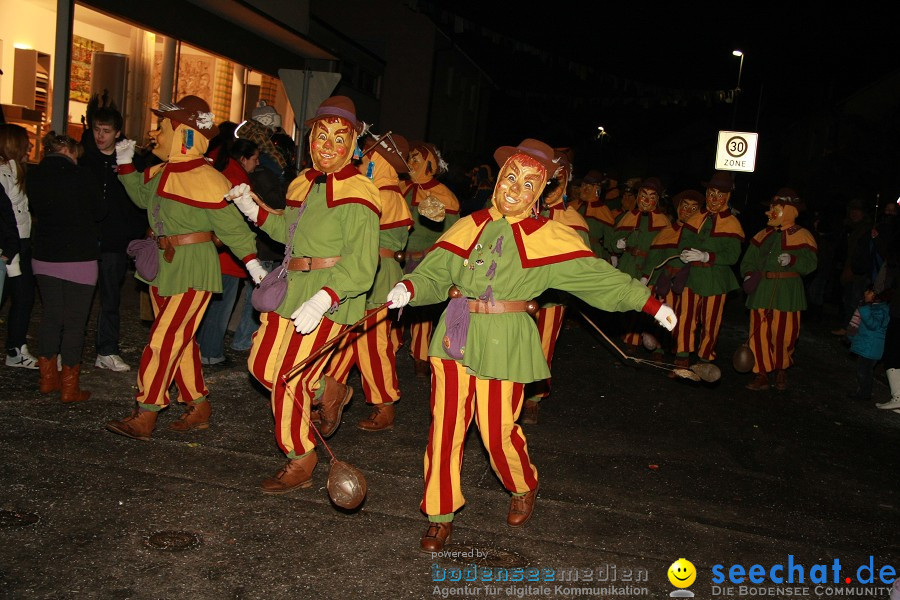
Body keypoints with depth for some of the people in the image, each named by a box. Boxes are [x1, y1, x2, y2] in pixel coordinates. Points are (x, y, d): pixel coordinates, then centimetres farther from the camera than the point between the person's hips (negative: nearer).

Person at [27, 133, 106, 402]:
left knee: (50, 316, 15)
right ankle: (69, 388, 4)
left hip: (44, 258, 5)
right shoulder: (80, 177, -11)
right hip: (79, 259, -5)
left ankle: (48, 379, 23)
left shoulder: (34, 177, 3)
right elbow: (100, 211, -1)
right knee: (75, 322, 0)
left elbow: (35, 211, 15)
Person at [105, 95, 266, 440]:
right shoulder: (162, 173, 7)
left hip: (193, 270, -9)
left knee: (164, 340, -7)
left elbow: (233, 227, -13)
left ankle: (144, 418, 0)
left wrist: (252, 263, -18)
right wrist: (125, 162, 18)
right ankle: (198, 407, 24)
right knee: (181, 340, 13)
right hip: (163, 266, 9)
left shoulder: (207, 181, -17)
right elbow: (142, 196, 27)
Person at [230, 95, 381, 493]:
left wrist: (323, 299, -35)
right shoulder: (303, 183, 11)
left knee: (288, 378, -3)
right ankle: (328, 391, 36)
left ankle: (300, 465, 16)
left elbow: (361, 267, -23)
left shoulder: (356, 195, -16)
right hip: (290, 291, 9)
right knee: (261, 365, 15)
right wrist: (252, 210, 14)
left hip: (330, 299, -9)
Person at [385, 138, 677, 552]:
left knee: (498, 433, 1)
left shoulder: (548, 237, 0)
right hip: (455, 336, 2)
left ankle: (525, 488, 35)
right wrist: (408, 289, -17)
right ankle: (440, 515, 21)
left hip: (503, 343, -2)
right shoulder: (470, 227, 6)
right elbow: (434, 274, 4)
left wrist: (651, 304, 0)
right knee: (445, 427, 2)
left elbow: (600, 276, 2)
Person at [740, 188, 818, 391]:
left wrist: (792, 260, -25)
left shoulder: (802, 236, 0)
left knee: (785, 333, 0)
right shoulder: (763, 236, 14)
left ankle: (782, 371, 23)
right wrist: (748, 275, -3)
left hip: (787, 292, -4)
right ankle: (761, 374, 8)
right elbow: (748, 260, 14)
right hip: (761, 289, 4)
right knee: (759, 332, 0)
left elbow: (810, 263, -9)